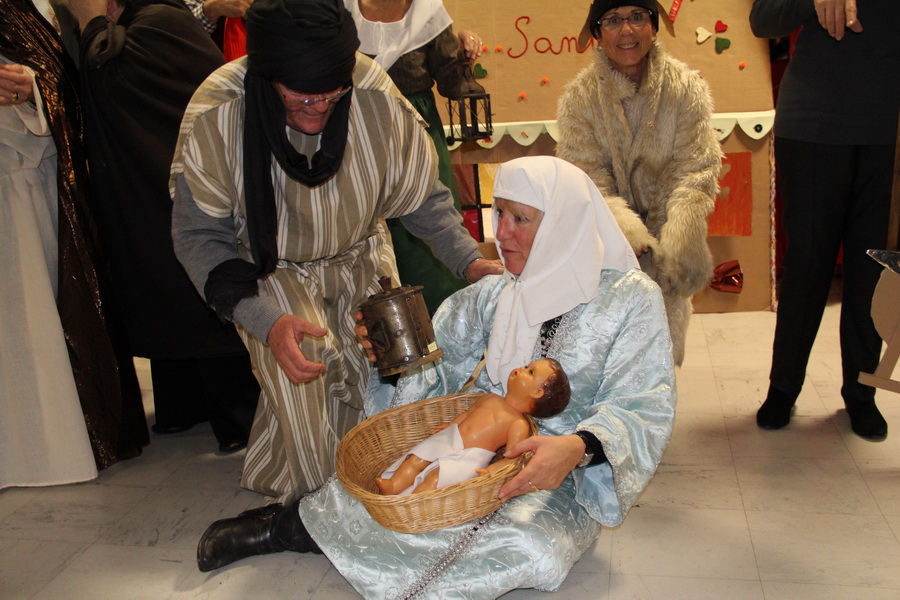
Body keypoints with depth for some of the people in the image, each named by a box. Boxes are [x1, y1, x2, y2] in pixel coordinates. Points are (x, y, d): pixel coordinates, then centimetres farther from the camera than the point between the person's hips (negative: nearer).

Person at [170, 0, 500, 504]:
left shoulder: (373, 93, -23)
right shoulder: (215, 116, -26)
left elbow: (421, 193, -7)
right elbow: (200, 237, -18)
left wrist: (469, 259, -21)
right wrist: (267, 322, -32)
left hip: (359, 256, 2)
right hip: (272, 273, -1)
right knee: (300, 383, -23)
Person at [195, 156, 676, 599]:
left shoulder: (631, 297, -7)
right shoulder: (496, 293, 6)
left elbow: (643, 409, -13)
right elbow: (437, 364, 7)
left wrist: (579, 447, -33)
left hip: (562, 478, -3)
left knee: (524, 546, -34)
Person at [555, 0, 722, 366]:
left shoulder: (687, 88, -5)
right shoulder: (578, 97, -6)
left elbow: (695, 171, -10)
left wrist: (675, 245, -27)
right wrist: (628, 231, -28)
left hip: (665, 230, 1)